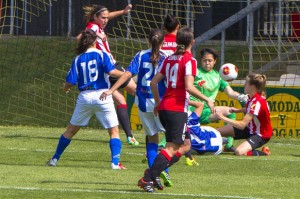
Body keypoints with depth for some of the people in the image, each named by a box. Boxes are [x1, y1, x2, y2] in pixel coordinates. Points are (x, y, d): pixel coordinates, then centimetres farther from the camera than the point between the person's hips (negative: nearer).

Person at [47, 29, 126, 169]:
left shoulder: (78, 59, 6)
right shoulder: (101, 55, -1)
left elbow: (70, 82, 2)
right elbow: (111, 71, -15)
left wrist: (65, 89, 23)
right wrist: (124, 74, 3)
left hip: (84, 97, 3)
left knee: (71, 130, 17)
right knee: (114, 131, 5)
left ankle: (55, 159, 22)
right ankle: (115, 162, -9)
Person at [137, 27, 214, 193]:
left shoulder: (169, 59, 13)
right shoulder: (189, 60, -9)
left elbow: (154, 82, 13)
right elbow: (189, 87, -19)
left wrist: (158, 103, 23)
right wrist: (207, 100, -9)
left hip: (164, 107, 8)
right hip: (177, 109, -8)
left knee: (185, 145, 16)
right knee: (172, 148, -6)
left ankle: (154, 173, 5)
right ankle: (147, 178, -16)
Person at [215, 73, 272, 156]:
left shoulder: (257, 102, -31)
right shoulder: (253, 97, -4)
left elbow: (242, 124, -32)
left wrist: (223, 117, -28)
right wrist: (237, 110, 7)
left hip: (261, 135, -8)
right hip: (250, 129, 8)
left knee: (239, 152, -33)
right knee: (218, 131, -1)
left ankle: (264, 153, -8)